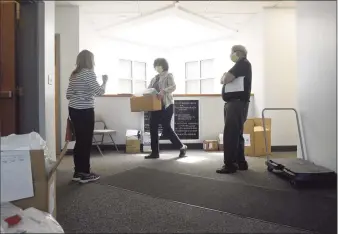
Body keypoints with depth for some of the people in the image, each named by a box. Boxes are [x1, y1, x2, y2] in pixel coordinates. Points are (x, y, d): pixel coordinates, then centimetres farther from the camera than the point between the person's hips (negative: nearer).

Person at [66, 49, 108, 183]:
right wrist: (105, 81, 1)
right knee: (86, 142, -1)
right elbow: (99, 92, -16)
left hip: (73, 110, 8)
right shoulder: (89, 73, -10)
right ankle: (85, 174, 7)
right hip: (85, 111, -8)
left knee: (79, 141, 13)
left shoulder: (74, 74, 14)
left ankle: (78, 172, 20)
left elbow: (68, 95, 14)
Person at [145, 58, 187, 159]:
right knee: (153, 128, 3)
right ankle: (155, 152, 11)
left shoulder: (168, 76, -2)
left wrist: (163, 91, -35)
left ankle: (182, 147, 14)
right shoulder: (154, 78, 18)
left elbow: (173, 87, -19)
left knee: (166, 129, -5)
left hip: (166, 105, -7)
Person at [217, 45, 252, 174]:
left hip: (237, 103, -10)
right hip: (234, 102, 10)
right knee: (235, 133, 10)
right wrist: (225, 78, 4)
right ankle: (240, 162, 16)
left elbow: (225, 79, -15)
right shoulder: (240, 65, 25)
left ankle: (230, 164, -9)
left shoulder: (243, 63, -6)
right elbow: (224, 80, 22)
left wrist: (224, 76, 4)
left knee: (230, 134, -12)